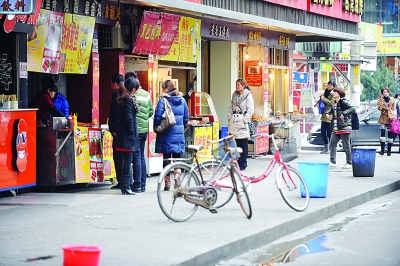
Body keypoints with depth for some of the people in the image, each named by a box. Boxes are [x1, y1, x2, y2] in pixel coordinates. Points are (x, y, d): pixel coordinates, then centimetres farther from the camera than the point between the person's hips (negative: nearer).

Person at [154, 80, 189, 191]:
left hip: (167, 134, -3)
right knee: (177, 157, 9)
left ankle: (167, 183, 8)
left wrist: (156, 129, 3)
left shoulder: (163, 100, -9)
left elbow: (158, 116, -12)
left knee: (166, 157, 5)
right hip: (179, 134, 3)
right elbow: (186, 118, 11)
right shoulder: (182, 100, 6)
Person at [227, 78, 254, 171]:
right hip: (233, 122, 6)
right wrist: (229, 118, 9)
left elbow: (250, 110, -8)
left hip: (242, 122, -6)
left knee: (243, 144, -2)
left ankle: (242, 164, 2)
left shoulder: (248, 95, -4)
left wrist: (244, 119, -14)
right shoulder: (234, 95, 16)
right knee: (235, 144, 6)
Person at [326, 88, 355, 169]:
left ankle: (349, 163, 7)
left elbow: (352, 109, -21)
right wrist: (328, 113, 13)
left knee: (346, 146, -1)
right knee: (332, 144, 4)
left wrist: (343, 113, -28)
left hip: (344, 127, -8)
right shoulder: (334, 103, 13)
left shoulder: (344, 102, -11)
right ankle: (333, 162, 8)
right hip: (335, 128, 8)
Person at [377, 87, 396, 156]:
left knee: (390, 135, 3)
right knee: (382, 134, -11)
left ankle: (389, 151, 9)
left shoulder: (392, 100, 8)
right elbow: (379, 108, -10)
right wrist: (381, 99, -11)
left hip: (390, 119, 1)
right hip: (383, 119, -1)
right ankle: (382, 150, -8)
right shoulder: (381, 100, 6)